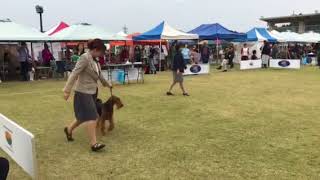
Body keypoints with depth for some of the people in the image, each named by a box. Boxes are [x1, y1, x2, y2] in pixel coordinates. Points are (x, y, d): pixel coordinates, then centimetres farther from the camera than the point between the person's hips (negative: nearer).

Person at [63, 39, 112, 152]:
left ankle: (69, 129, 37)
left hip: (92, 91, 9)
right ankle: (94, 144, -3)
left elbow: (99, 74, 25)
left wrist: (107, 84, 37)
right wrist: (67, 90, -26)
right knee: (91, 117, -9)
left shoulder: (94, 60, 9)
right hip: (83, 92, -9)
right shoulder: (85, 58, -17)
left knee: (84, 116, 16)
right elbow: (74, 74, -22)